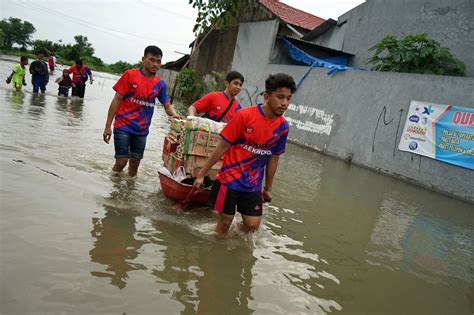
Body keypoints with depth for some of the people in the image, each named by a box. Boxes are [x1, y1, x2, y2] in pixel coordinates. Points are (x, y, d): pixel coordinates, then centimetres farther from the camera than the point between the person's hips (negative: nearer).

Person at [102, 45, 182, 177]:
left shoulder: (160, 83, 4)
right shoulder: (130, 75, -6)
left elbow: (167, 105, 9)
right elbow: (117, 100, -6)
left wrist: (174, 114, -16)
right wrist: (108, 126, -8)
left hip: (142, 130, 4)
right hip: (123, 126, -4)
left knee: (135, 163, 10)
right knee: (121, 162, -5)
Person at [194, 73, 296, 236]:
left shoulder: (282, 126, -2)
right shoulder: (244, 115, -16)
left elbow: (273, 158, 9)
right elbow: (222, 147, -10)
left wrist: (268, 188, 16)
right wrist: (202, 174, -6)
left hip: (253, 184, 4)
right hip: (230, 178, -4)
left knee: (253, 225, 2)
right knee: (225, 221, 5)